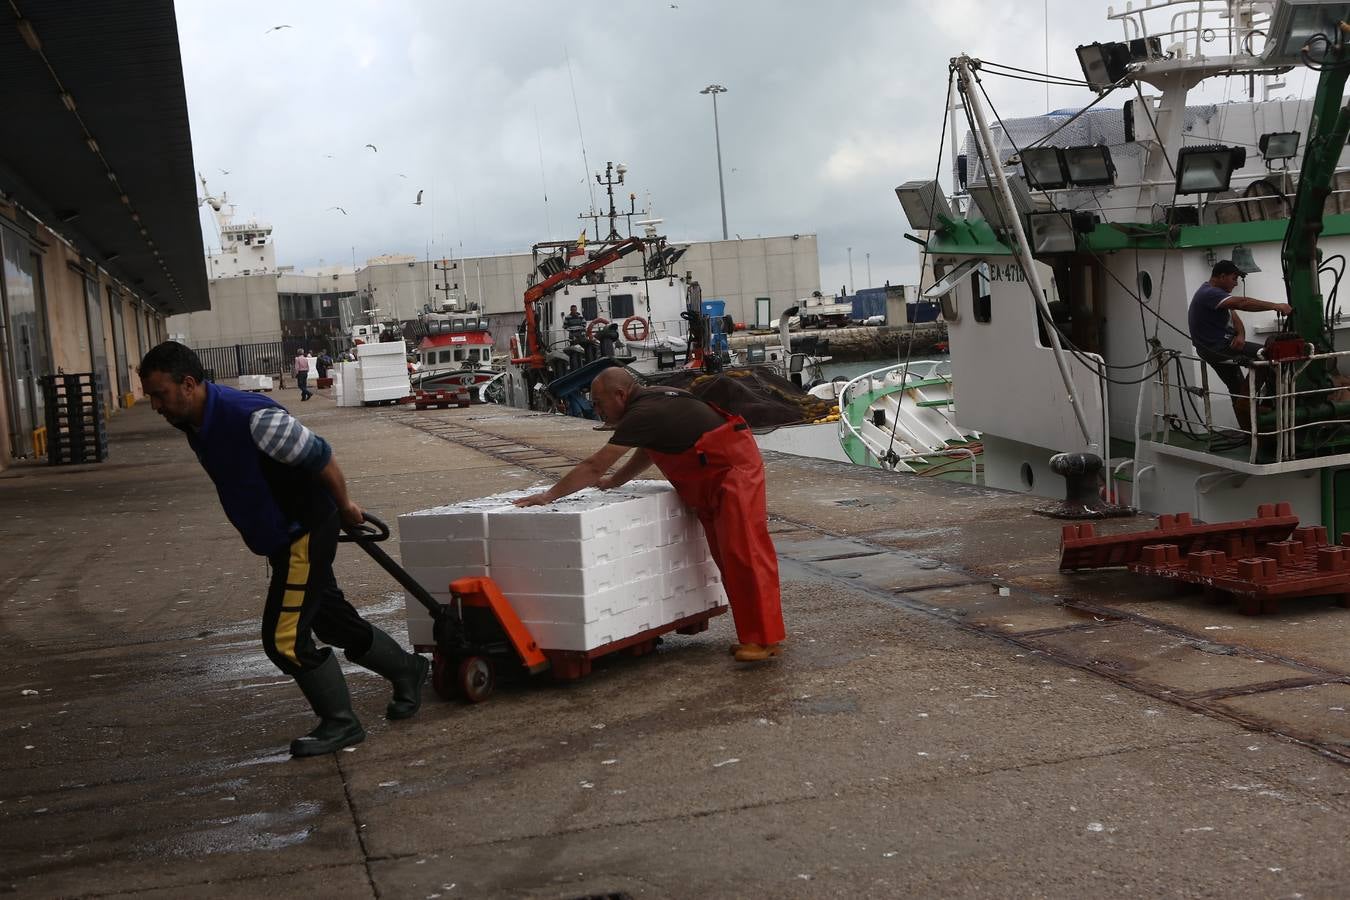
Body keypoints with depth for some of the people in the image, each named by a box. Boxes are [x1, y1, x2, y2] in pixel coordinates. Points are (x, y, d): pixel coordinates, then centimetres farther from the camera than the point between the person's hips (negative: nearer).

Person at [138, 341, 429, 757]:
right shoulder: (195, 422, 0)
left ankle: (340, 723, 10)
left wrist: (344, 506, -7)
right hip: (282, 536, 9)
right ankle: (407, 670, 39)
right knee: (334, 621, 19)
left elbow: (319, 456, -22)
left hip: (306, 533, -9)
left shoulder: (250, 417, -30)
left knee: (285, 638, -7)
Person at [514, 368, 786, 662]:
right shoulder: (651, 401, 10)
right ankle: (754, 634, 14)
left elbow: (594, 466, -16)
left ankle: (766, 638, -10)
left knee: (744, 553, -11)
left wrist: (549, 495, -10)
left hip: (733, 469, -10)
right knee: (727, 558, 10)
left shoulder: (644, 414, -19)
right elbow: (647, 452, 28)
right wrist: (614, 481, 22)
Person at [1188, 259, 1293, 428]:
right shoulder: (1209, 294, -20)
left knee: (1239, 393, 14)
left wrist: (1240, 335, -13)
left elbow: (1234, 317, 9)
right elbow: (1242, 303, -33)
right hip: (1216, 348, -11)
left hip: (1222, 346, 11)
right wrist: (1275, 306, -34)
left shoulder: (1214, 292, 15)